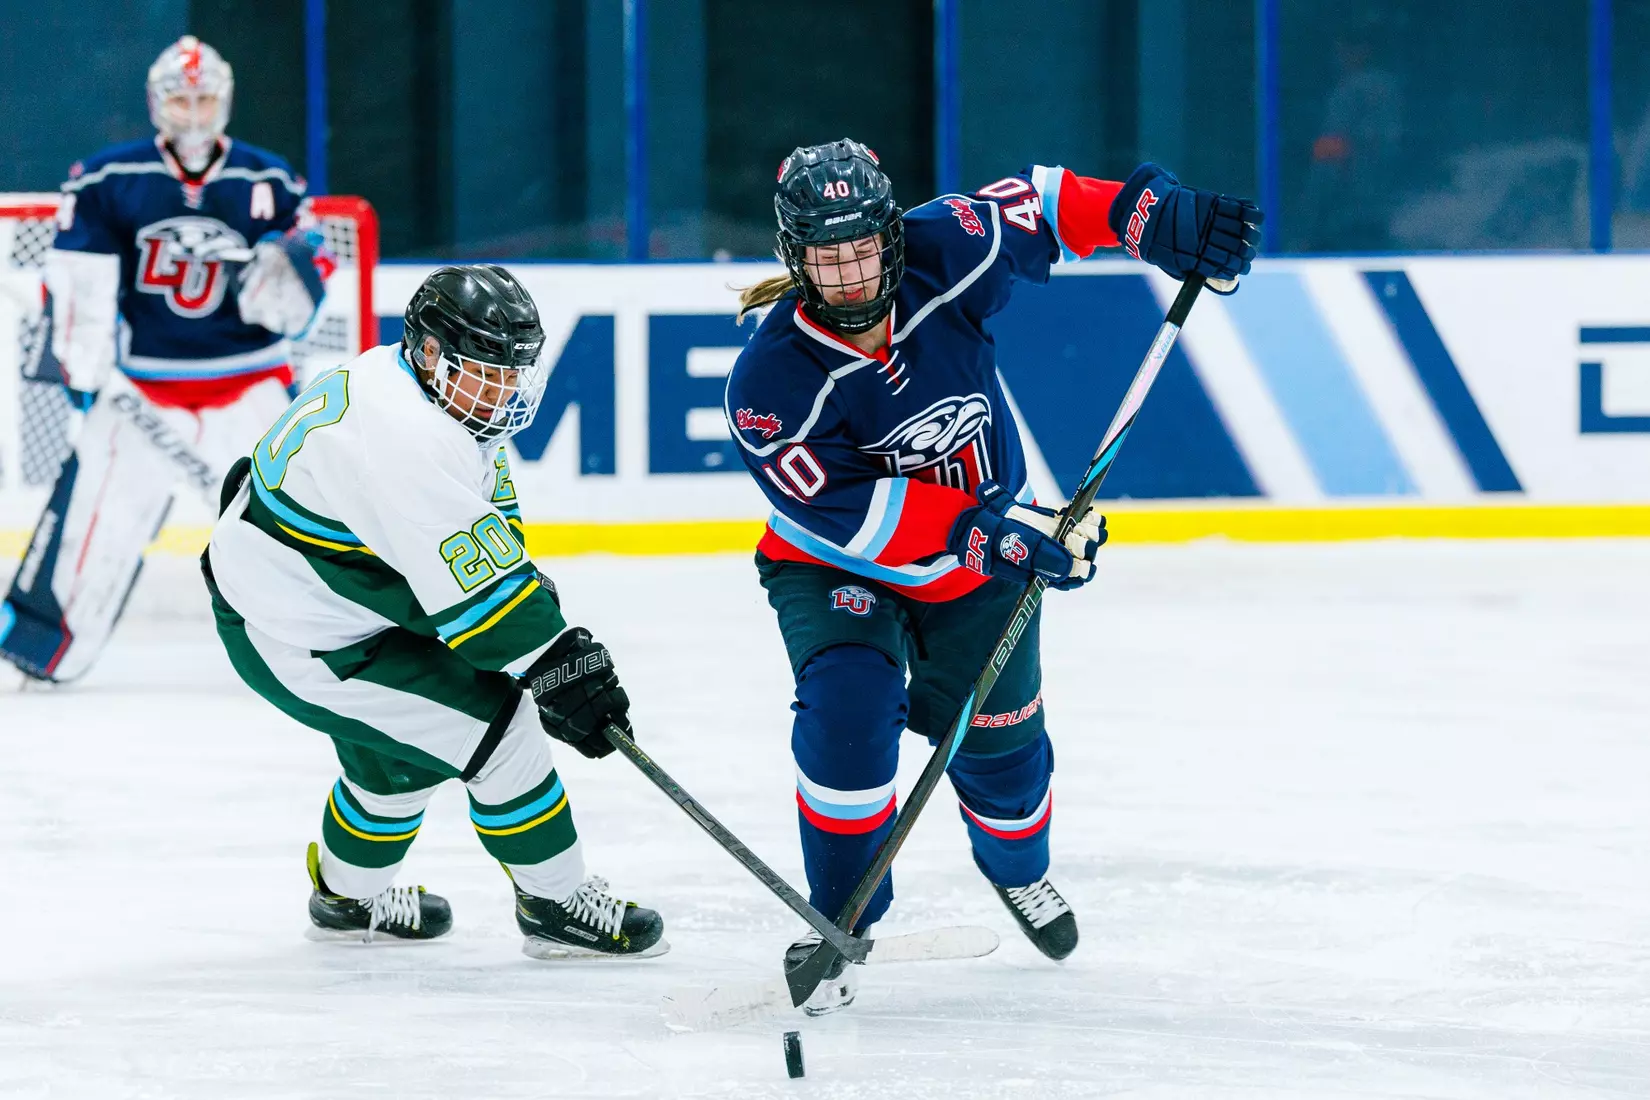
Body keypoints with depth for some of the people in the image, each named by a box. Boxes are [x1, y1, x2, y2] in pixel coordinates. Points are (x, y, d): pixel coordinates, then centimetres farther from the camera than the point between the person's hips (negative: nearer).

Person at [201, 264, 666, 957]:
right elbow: (473, 589, -31)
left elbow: (492, 528, 10)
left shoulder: (441, 399, 3)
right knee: (497, 730, -9)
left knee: (400, 749, 29)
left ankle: (347, 897, 50)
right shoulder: (404, 438, -30)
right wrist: (558, 671, -27)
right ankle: (557, 906, 4)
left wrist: (557, 646, 0)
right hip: (298, 641, -11)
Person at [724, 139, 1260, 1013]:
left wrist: (1157, 216, -21)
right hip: (835, 565, -3)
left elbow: (1038, 207, -7)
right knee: (848, 707, -28)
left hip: (984, 547, 3)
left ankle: (1017, 867, 49)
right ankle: (839, 917, -9)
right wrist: (986, 535, -38)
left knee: (998, 736, 13)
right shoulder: (772, 383, -31)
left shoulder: (941, 256, -23)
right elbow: (850, 515, -32)